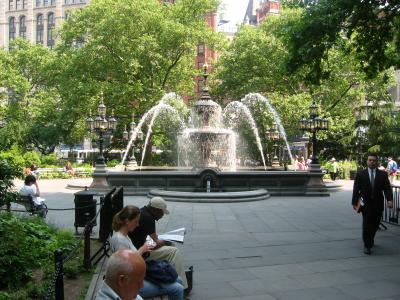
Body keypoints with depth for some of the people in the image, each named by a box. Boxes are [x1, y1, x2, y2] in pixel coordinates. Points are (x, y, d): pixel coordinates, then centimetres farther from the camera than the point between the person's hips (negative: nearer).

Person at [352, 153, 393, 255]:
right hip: (366, 204, -2)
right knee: (366, 225, -6)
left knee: (375, 225, 12)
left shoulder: (383, 174, 3)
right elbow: (356, 189, -1)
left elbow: (387, 188, -3)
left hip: (378, 204, 2)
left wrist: (389, 200, -19)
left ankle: (370, 240, 38)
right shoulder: (360, 174, -1)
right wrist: (354, 202, -5)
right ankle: (367, 245, 4)